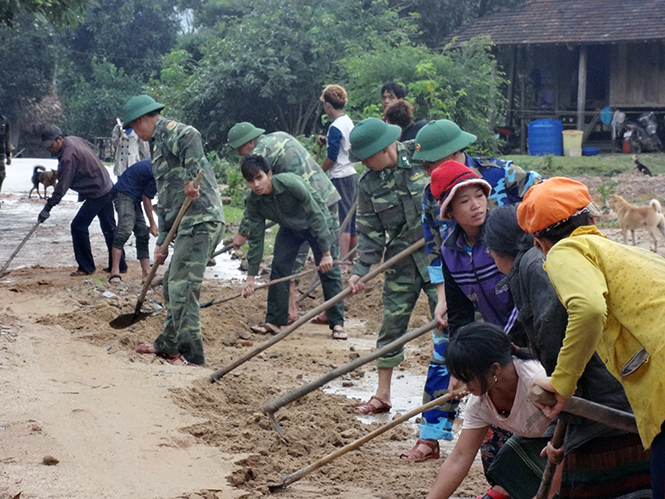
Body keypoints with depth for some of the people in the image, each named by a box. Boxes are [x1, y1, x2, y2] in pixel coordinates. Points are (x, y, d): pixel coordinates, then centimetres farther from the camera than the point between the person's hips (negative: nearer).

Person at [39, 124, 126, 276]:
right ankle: (119, 265, 22)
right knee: (109, 228, 15)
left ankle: (86, 267, 0)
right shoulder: (74, 139, 2)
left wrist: (48, 208, -24)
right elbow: (91, 147, 23)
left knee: (78, 226, -6)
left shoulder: (68, 156, -25)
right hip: (108, 188, 10)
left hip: (96, 194, -10)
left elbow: (62, 187, -26)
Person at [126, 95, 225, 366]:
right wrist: (162, 240, 21)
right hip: (190, 224, 11)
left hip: (200, 220, -11)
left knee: (182, 287, -10)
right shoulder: (159, 143, 27)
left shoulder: (170, 130, -5)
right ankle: (168, 343, 30)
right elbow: (165, 199, 26)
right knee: (172, 283, 18)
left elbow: (192, 137, -33)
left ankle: (192, 354, -6)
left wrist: (191, 179, -32)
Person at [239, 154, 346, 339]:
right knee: (278, 269, -6)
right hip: (290, 228, 5)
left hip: (319, 225, -5)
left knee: (329, 271, -10)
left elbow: (316, 216, -30)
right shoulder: (252, 202, -20)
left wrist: (326, 253, -29)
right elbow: (256, 239, -12)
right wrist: (250, 277, -13)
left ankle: (337, 323, -2)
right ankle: (274, 321, 4)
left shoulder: (291, 183, -37)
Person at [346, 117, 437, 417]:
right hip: (401, 261, 3)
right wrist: (359, 270, -9)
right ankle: (382, 395, 16)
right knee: (392, 324, 6)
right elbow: (370, 232, 0)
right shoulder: (369, 183, -2)